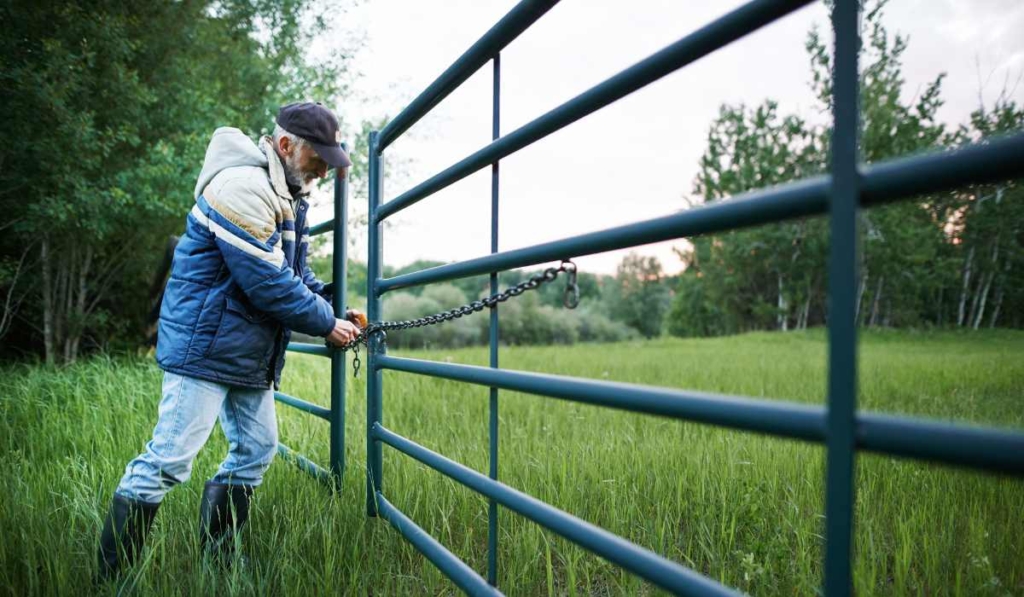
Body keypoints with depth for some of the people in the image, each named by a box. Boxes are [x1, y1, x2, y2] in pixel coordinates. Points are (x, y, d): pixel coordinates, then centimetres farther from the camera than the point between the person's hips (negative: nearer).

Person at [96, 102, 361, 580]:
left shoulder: (288, 197, 12)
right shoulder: (242, 188, -20)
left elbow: (294, 273, 19)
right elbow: (268, 283, -23)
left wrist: (331, 305, 3)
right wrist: (325, 325, -13)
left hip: (250, 356, 10)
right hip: (205, 347, -10)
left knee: (256, 450, 14)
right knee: (169, 460, -8)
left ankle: (217, 558, 27)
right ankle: (111, 578, 3)